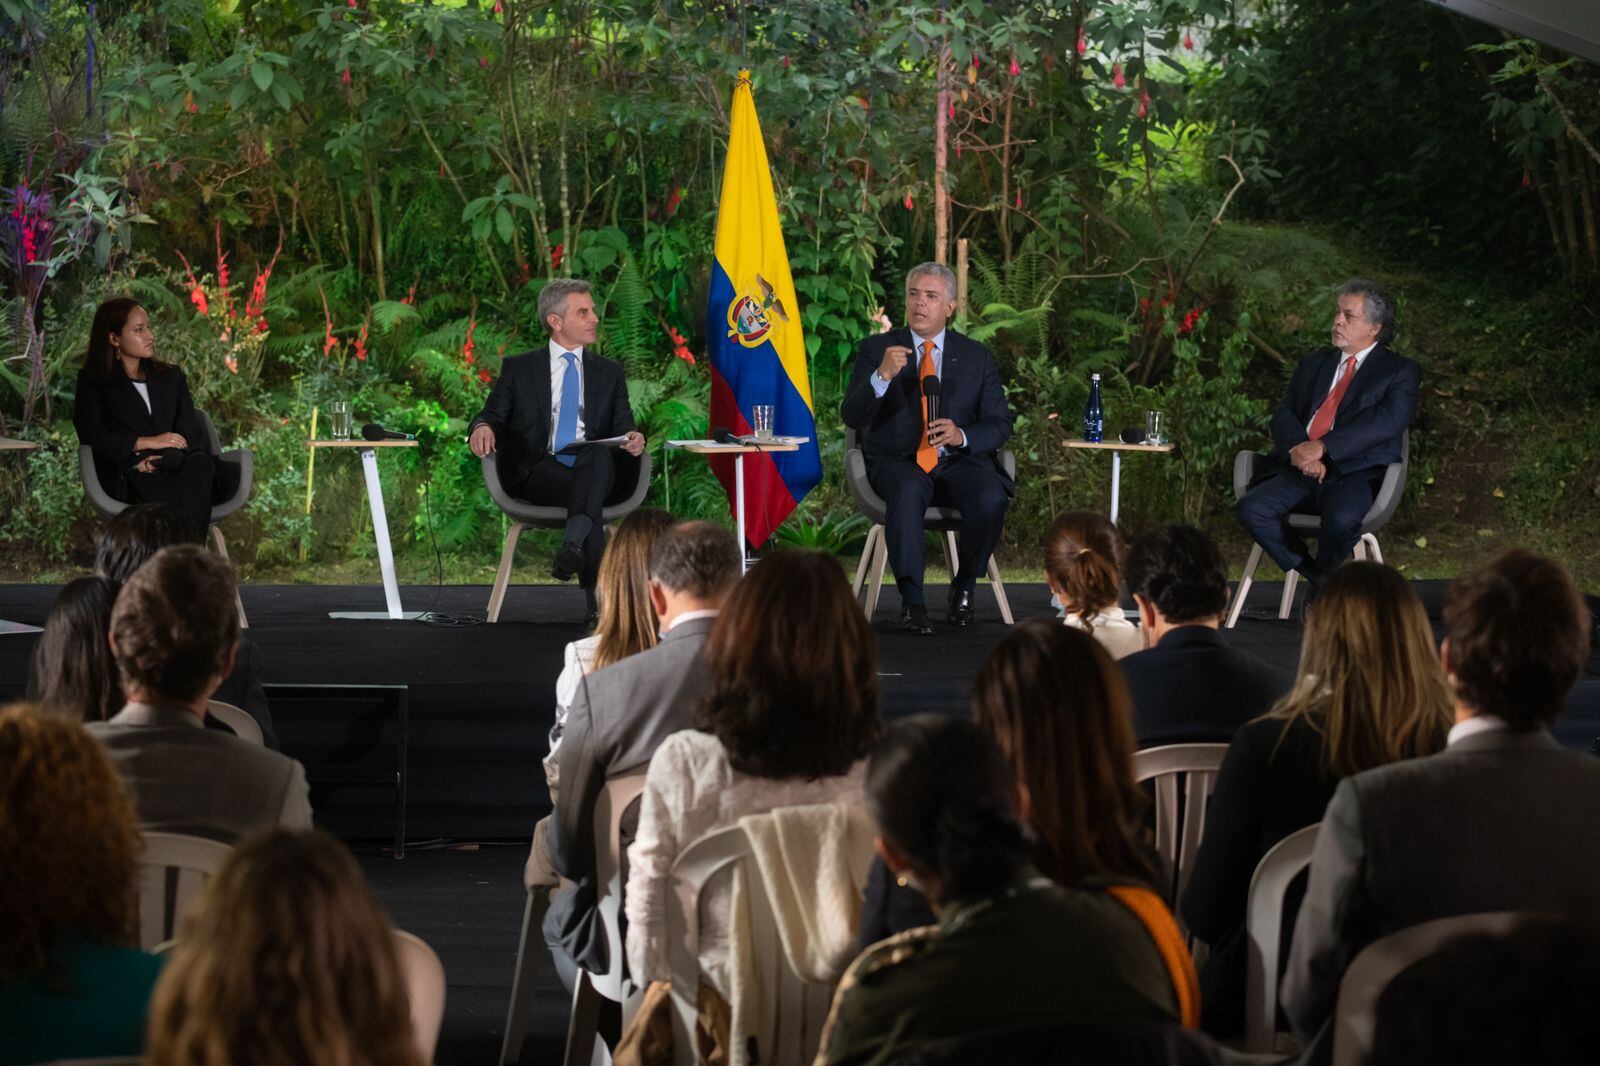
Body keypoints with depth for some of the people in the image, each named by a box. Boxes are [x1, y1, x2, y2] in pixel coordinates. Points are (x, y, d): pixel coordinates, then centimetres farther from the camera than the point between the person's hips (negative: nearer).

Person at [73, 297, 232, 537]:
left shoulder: (171, 377, 27)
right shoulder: (93, 382, 17)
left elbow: (191, 433, 13)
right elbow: (92, 436, 1)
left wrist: (161, 459, -9)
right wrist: (147, 442, -7)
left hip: (171, 468, 3)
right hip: (128, 479, -3)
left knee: (200, 463, -36)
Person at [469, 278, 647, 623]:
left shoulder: (609, 372, 22)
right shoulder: (518, 368, 17)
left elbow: (622, 428, 15)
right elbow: (493, 414, 10)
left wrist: (633, 439, -11)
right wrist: (483, 427, -17)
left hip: (594, 468, 2)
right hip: (538, 474, -1)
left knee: (601, 454, -37)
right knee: (590, 496, -36)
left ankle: (573, 543, -55)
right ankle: (599, 599, -43)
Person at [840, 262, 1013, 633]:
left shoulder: (977, 356, 12)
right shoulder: (876, 349, 7)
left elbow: (1000, 423, 8)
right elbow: (851, 416, -4)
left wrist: (962, 435, -14)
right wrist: (883, 376, -22)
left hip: (959, 460, 2)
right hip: (898, 461, -2)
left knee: (992, 496, -31)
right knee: (908, 490, -38)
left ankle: (964, 586, -7)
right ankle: (911, 600, -31)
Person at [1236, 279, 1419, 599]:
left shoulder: (1401, 371, 6)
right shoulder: (1314, 363, 23)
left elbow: (1386, 422, -10)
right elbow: (1283, 416, 12)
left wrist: (1322, 448, -20)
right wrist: (1298, 449, -13)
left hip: (1356, 475, -5)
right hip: (1299, 469, 5)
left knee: (1342, 519, -37)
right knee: (1252, 509, -23)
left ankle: (1321, 592, -6)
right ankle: (1316, 577, -5)